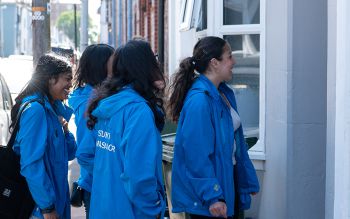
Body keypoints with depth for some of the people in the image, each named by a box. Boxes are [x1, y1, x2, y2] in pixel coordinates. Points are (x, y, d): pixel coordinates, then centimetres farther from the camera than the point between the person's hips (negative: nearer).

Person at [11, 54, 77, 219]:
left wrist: (65, 131, -4)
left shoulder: (55, 108, 8)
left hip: (58, 197, 8)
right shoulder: (35, 109, -18)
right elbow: (31, 163, -22)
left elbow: (68, 154, 14)